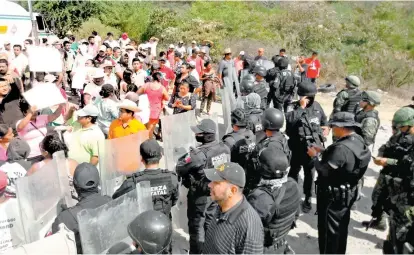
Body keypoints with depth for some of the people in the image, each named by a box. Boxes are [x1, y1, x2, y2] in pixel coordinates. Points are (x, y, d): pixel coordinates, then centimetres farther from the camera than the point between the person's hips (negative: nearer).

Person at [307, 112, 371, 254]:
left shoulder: (342, 148, -32)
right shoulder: (358, 141, -3)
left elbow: (324, 171, -30)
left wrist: (314, 156, -16)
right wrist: (323, 151, 3)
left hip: (333, 196, -9)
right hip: (348, 193, 9)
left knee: (328, 229, 9)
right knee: (342, 226, 26)